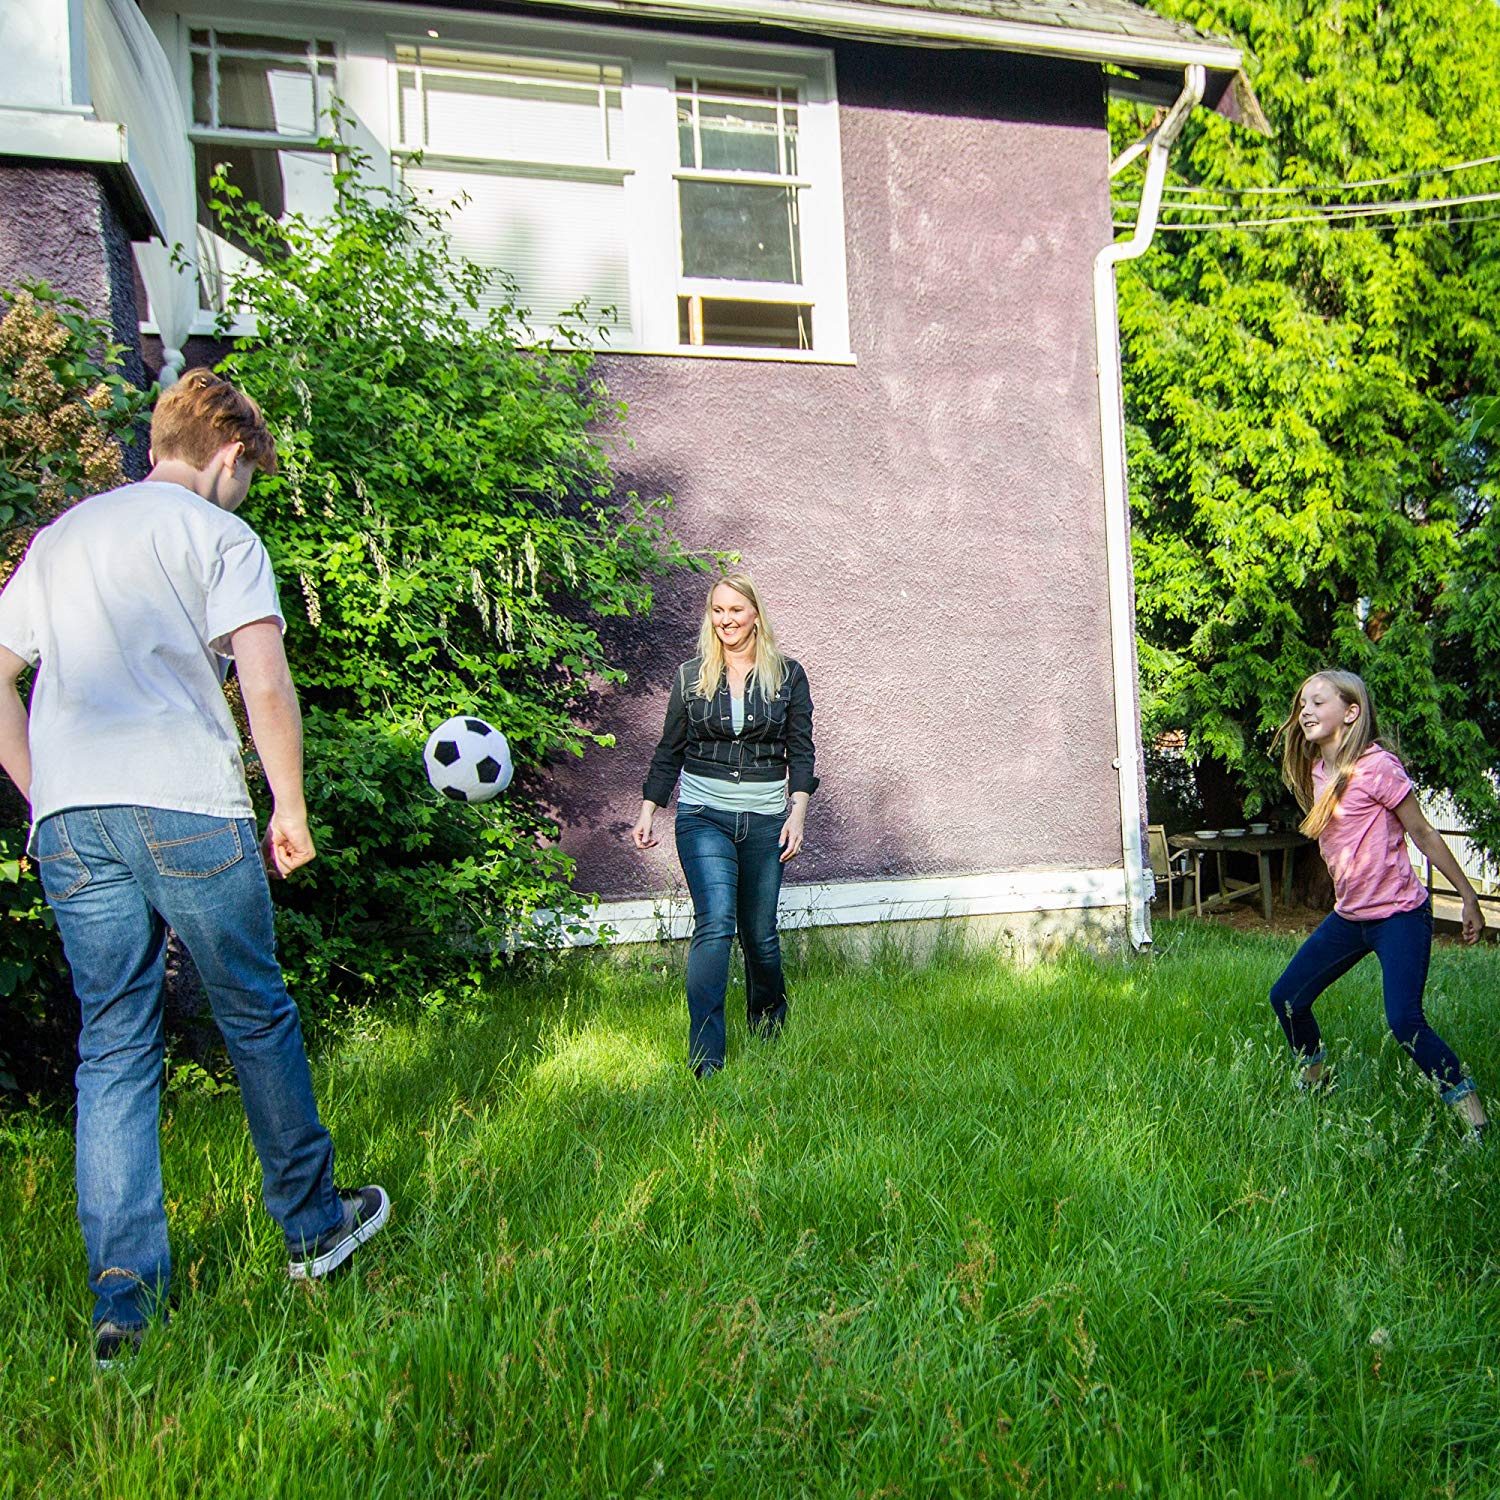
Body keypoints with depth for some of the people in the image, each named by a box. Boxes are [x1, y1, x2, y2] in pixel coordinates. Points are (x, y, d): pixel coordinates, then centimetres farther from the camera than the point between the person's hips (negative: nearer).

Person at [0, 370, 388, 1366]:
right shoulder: (217, 534, 1)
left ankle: (125, 1296, 10)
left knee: (113, 1048, 9)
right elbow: (265, 686, -11)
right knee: (257, 1018, 9)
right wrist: (290, 806, -1)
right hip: (187, 808, -5)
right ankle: (313, 1224, 24)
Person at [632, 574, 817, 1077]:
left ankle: (769, 1015, 37)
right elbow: (670, 750, 11)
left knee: (759, 931, 8)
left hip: (764, 818, 1)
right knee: (715, 923, -17)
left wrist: (797, 813, -7)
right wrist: (648, 811, 7)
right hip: (703, 814, -1)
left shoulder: (787, 676, 5)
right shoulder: (690, 675, 7)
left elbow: (801, 751, 4)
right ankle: (705, 1056, -13)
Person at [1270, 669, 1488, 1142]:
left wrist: (1469, 897, -4)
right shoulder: (1317, 771, 7)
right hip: (1349, 916, 8)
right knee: (1286, 999, 8)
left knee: (1405, 1021, -18)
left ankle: (1474, 1119, -2)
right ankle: (1314, 1081, 31)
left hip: (1399, 913, -8)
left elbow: (1422, 833, -9)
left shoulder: (1376, 766, -15)